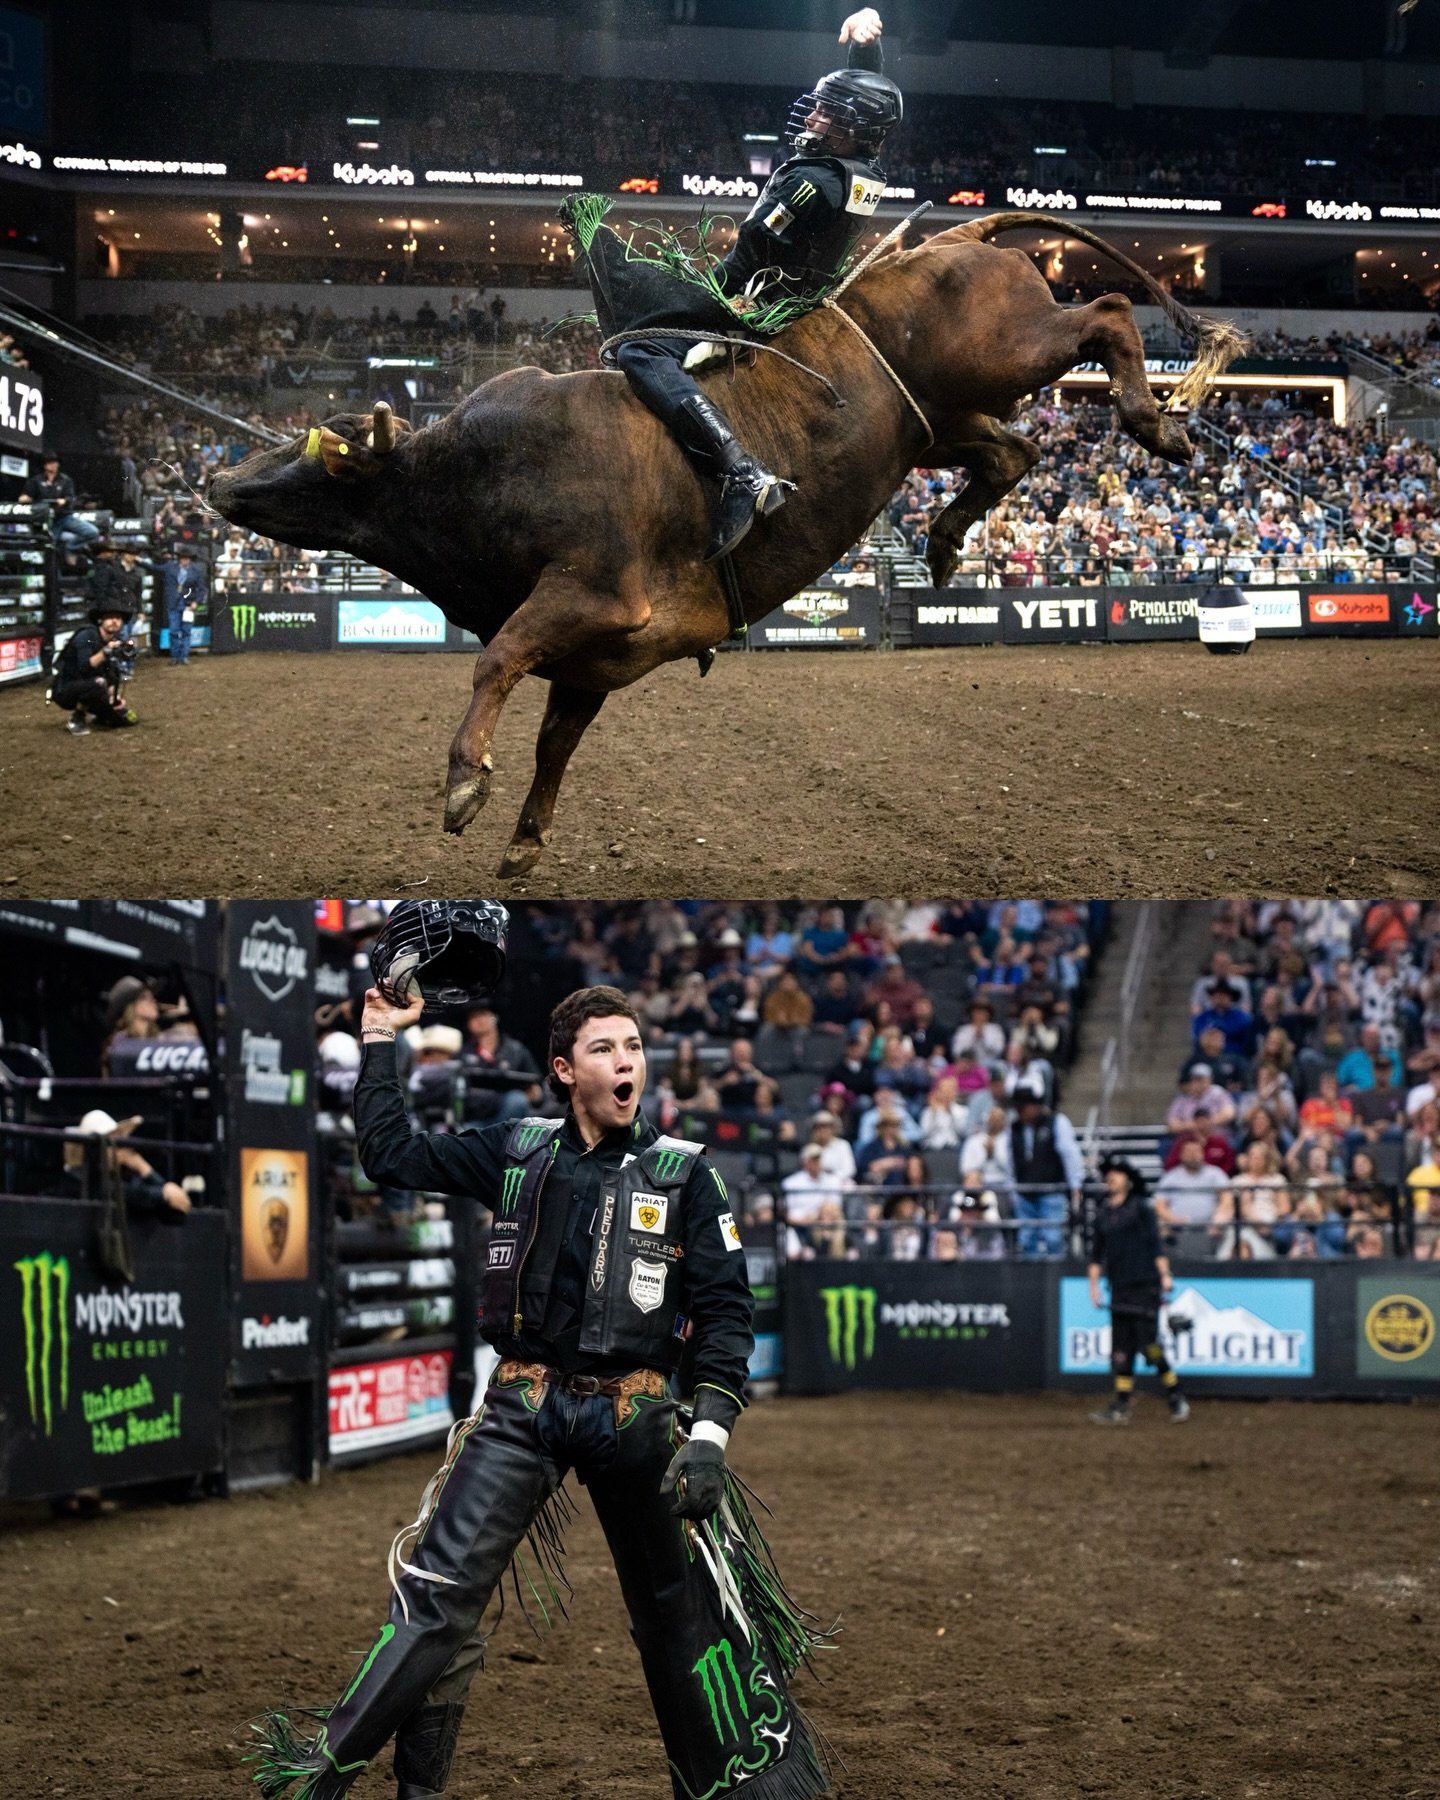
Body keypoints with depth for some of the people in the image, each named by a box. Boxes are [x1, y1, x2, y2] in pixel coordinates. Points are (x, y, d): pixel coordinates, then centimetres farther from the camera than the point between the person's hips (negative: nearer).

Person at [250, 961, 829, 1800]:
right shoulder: (518, 1151, 6)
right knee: (441, 1587, -8)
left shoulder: (685, 1174, -1)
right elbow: (393, 1154, 9)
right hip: (523, 1407, 1)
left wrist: (711, 1431, -13)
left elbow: (726, 1311, -3)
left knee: (680, 1612, 7)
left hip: (633, 1412, -1)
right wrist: (381, 1038, 7)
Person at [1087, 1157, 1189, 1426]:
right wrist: (1093, 1284, 12)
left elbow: (1154, 1243, -5)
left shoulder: (1140, 1208, 1)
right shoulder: (1103, 1215, 15)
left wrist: (1164, 1275, -12)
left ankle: (1177, 1401, 1)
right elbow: (1097, 1253, 20)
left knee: (1149, 1346, -10)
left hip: (1145, 1286, -5)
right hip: (1119, 1290, 5)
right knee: (1120, 1351, 4)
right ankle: (1121, 1407, 6)